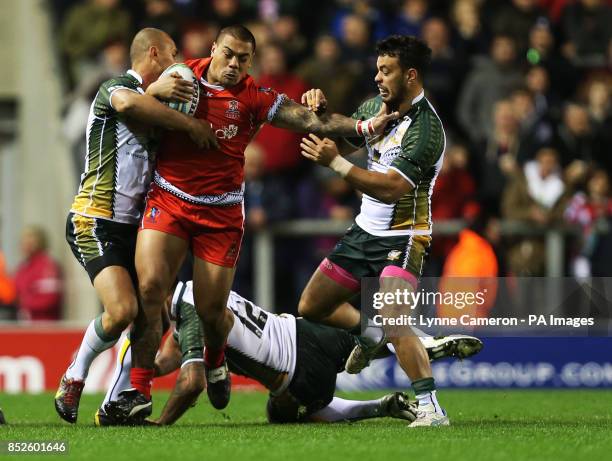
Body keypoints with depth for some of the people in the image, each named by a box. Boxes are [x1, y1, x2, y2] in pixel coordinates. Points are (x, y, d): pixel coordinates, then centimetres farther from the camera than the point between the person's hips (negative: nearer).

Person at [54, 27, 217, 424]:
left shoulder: (148, 97, 21)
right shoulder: (115, 87, -9)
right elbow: (128, 103, -33)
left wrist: (157, 92, -8)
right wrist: (190, 124, -26)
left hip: (132, 226, 9)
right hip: (95, 223, -9)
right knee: (122, 309, -24)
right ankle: (74, 379, -2)